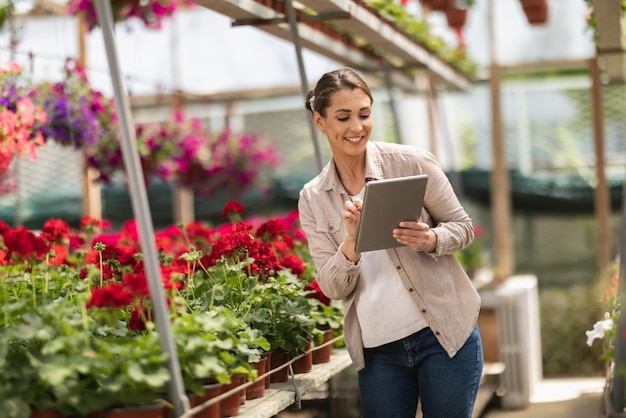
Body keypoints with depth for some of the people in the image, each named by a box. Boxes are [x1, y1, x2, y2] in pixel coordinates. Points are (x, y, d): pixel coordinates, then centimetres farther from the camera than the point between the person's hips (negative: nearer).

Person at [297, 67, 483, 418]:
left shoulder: (412, 162, -5)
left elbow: (464, 227, 1)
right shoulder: (313, 199, 2)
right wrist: (351, 242, -20)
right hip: (378, 351, 2)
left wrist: (431, 240, -20)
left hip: (443, 334, -2)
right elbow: (332, 288, -1)